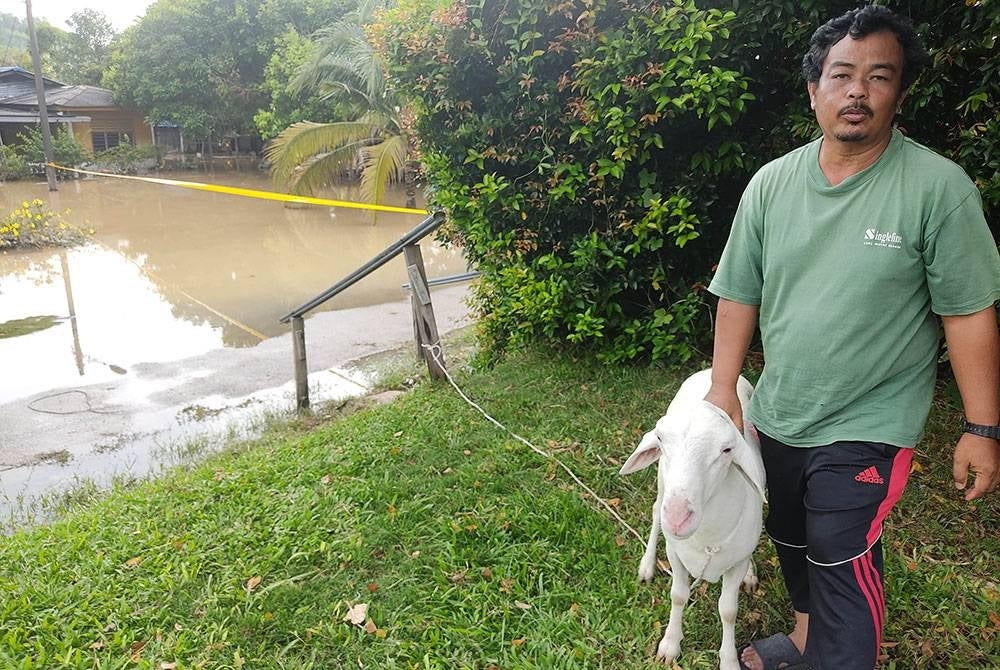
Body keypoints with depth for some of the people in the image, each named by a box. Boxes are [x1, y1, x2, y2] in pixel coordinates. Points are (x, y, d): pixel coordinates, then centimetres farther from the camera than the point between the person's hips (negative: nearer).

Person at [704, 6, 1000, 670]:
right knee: (791, 539, 22)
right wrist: (723, 388, 0)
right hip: (778, 413, 5)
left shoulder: (938, 186, -14)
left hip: (868, 424, -5)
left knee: (842, 560, -1)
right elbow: (740, 294, 1)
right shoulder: (771, 183, -3)